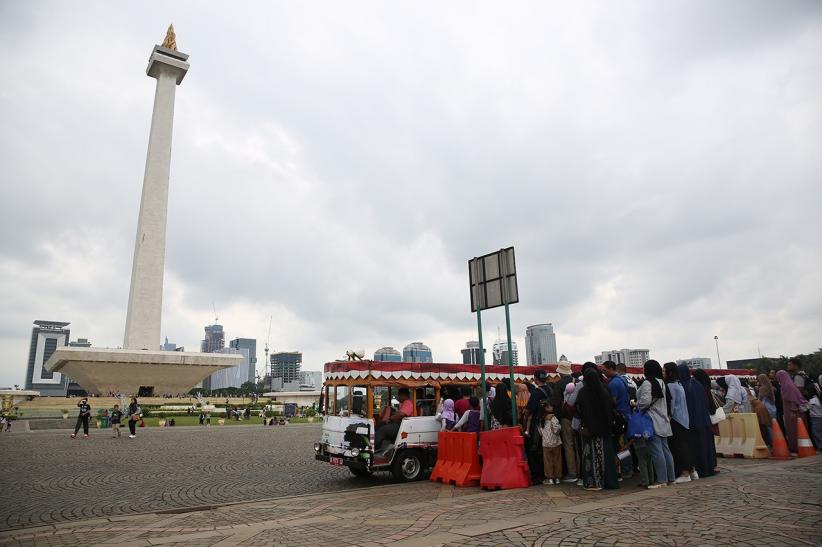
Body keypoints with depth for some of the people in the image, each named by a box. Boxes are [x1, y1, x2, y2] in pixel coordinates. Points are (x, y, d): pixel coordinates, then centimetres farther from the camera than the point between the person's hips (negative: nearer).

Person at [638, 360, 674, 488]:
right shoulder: (661, 382, 13)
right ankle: (670, 478, 17)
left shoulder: (647, 383, -14)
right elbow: (665, 401, 15)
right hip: (663, 421, 9)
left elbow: (645, 401, -21)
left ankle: (661, 479, -5)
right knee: (665, 449, 12)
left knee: (656, 451, -6)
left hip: (652, 422, -9)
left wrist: (636, 404, -4)